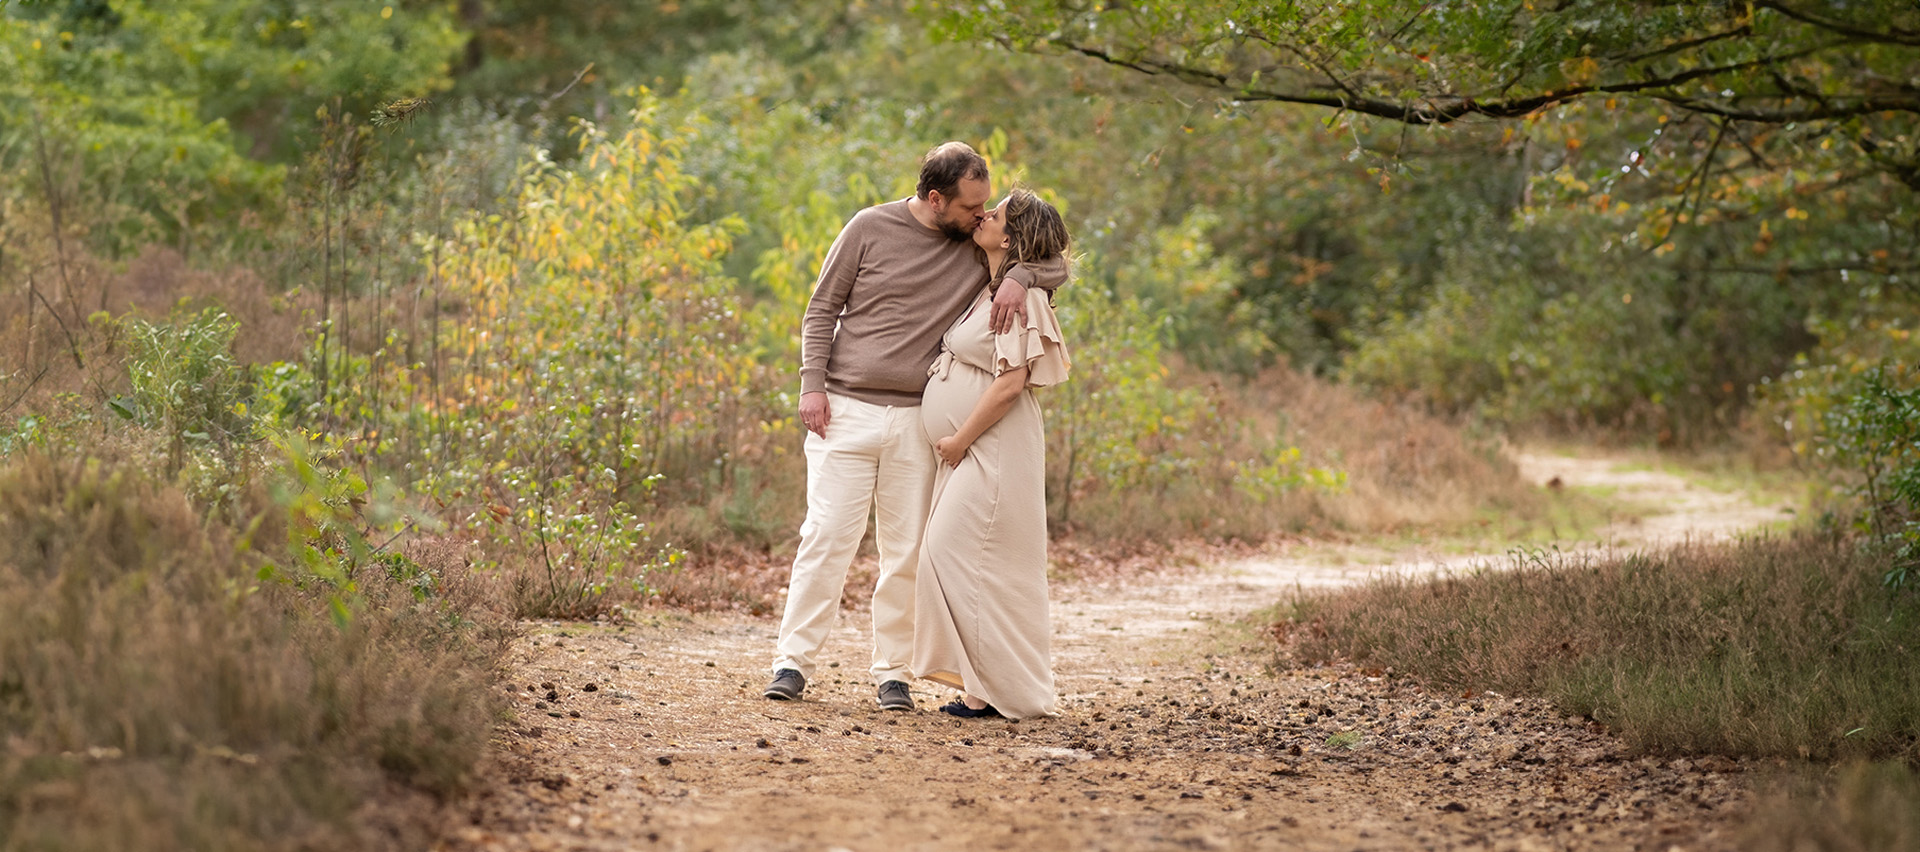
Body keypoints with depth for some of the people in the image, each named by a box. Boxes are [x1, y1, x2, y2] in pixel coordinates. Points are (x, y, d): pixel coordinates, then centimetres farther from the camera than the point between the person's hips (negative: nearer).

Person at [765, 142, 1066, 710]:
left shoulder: (978, 246, 5)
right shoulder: (870, 228, -1)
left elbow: (1057, 264, 11)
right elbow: (823, 308, 3)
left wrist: (1018, 277, -11)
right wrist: (812, 383, -6)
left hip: (916, 422, 3)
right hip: (846, 412, -3)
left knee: (907, 550, 2)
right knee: (827, 537, -6)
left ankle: (892, 672, 10)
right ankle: (793, 662, 1)